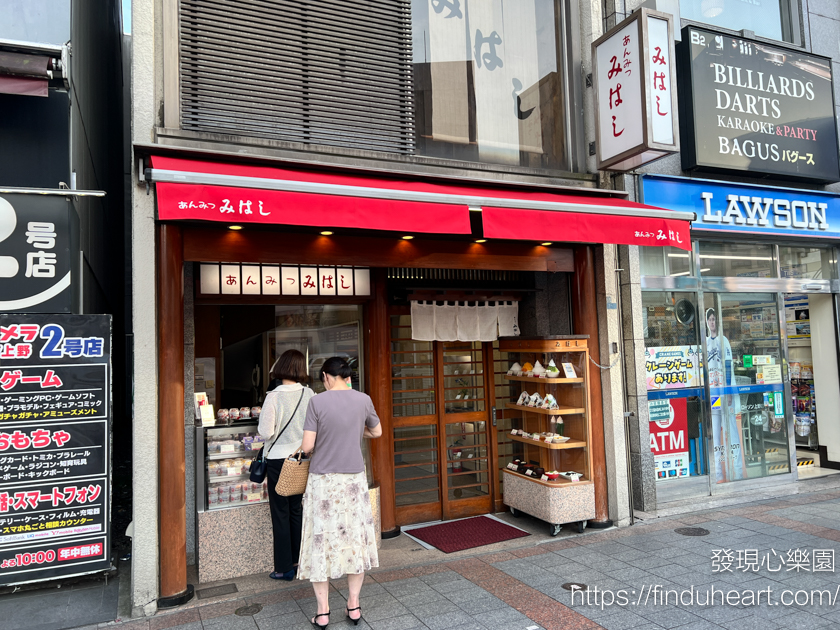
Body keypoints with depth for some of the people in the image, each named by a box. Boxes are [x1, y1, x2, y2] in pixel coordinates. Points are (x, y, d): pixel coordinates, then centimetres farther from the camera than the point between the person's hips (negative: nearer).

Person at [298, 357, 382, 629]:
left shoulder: (317, 402, -11)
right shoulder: (363, 400, -3)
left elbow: (307, 446, -10)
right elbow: (377, 432, 12)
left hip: (323, 481, -2)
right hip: (354, 479, 2)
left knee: (320, 540, 9)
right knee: (355, 538, 14)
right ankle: (353, 606, 21)